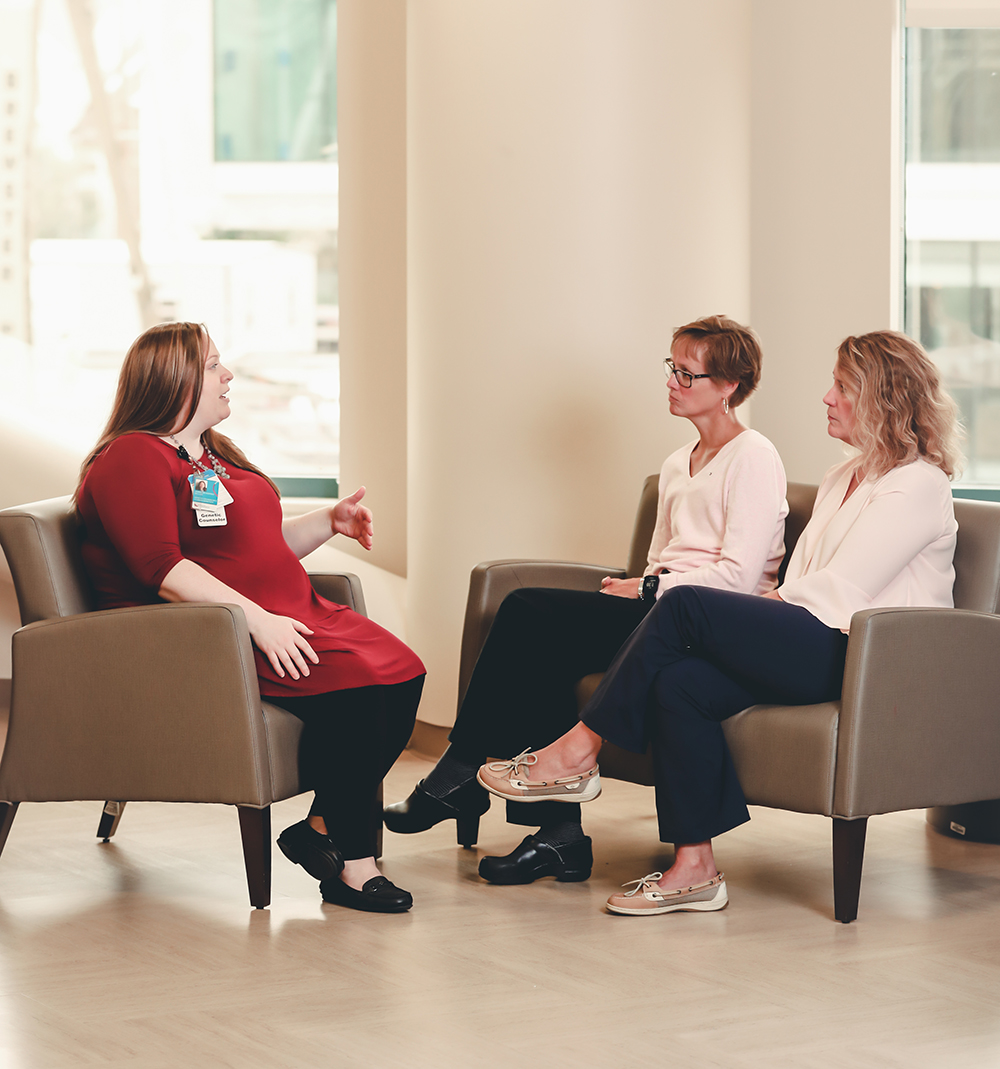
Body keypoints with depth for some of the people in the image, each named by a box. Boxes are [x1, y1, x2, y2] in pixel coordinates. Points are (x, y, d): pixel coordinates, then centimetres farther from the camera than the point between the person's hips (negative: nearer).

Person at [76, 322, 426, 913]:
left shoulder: (213, 453, 24)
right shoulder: (132, 460, -7)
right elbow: (162, 569, -20)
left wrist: (330, 522, 13)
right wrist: (257, 619, -26)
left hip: (287, 616, 10)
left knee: (403, 673, -13)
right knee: (355, 684, -28)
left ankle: (323, 829, -8)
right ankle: (353, 863, -19)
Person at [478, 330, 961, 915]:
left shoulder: (918, 485, -5)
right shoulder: (845, 478, 26)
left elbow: (838, 593, -12)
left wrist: (767, 604, -1)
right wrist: (766, 605, -2)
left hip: (864, 656, -8)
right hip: (806, 649, 9)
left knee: (685, 605, -20)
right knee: (679, 682, -19)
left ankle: (579, 751, -12)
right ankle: (695, 866, -21)